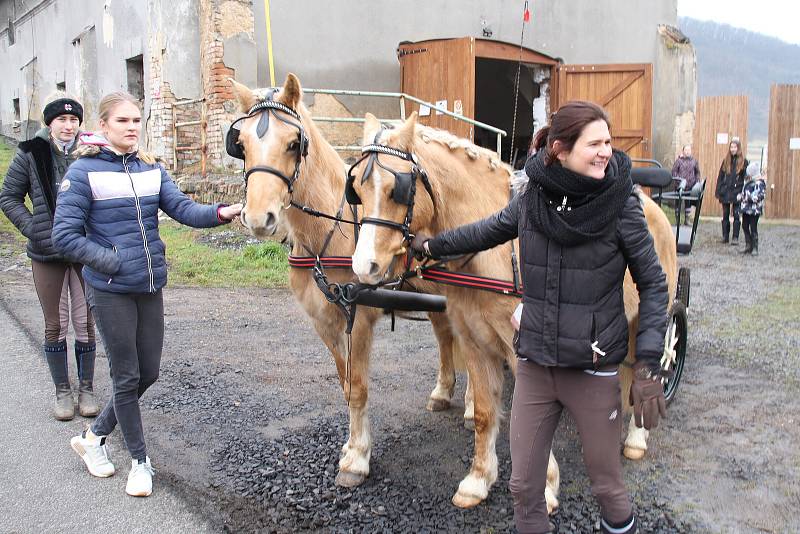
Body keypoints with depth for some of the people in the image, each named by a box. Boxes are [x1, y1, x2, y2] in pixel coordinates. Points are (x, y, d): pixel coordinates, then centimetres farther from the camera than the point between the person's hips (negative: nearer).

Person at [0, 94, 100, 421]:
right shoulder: (30, 154, -2)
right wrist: (32, 228, -7)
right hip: (48, 253, 0)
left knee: (85, 322, 7)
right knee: (55, 324, 9)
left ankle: (87, 389, 22)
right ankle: (62, 391, 23)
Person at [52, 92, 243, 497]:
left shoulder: (151, 169, 6)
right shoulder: (84, 171, -9)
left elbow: (183, 209, -8)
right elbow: (65, 235, -11)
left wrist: (221, 213, -26)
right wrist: (113, 261, -17)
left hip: (150, 288, 6)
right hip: (111, 292, -6)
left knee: (148, 372, 14)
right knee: (127, 377, 5)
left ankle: (95, 435, 37)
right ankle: (140, 461, 23)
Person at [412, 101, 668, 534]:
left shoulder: (621, 205, -10)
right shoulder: (531, 198, -2)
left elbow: (653, 285, -5)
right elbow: (488, 231, 17)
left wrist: (648, 367, -11)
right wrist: (431, 245, 28)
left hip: (594, 368, -3)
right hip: (534, 364, 3)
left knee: (606, 483, 13)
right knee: (523, 484, 13)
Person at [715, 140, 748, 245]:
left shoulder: (743, 161, -1)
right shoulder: (726, 161, 8)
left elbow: (746, 178, -3)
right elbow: (720, 177, 9)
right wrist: (718, 191, 3)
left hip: (737, 192, -3)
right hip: (725, 192, 3)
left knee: (736, 215, -1)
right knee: (725, 215, 8)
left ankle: (735, 237, 4)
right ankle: (725, 236, 15)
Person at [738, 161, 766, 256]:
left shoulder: (759, 183, -14)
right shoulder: (748, 181, 13)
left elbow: (761, 195, -22)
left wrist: (751, 198, -30)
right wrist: (740, 196, 7)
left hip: (754, 210, -9)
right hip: (746, 208, 9)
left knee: (753, 228, -4)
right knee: (745, 226, 13)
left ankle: (755, 248, 5)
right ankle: (748, 246, 24)